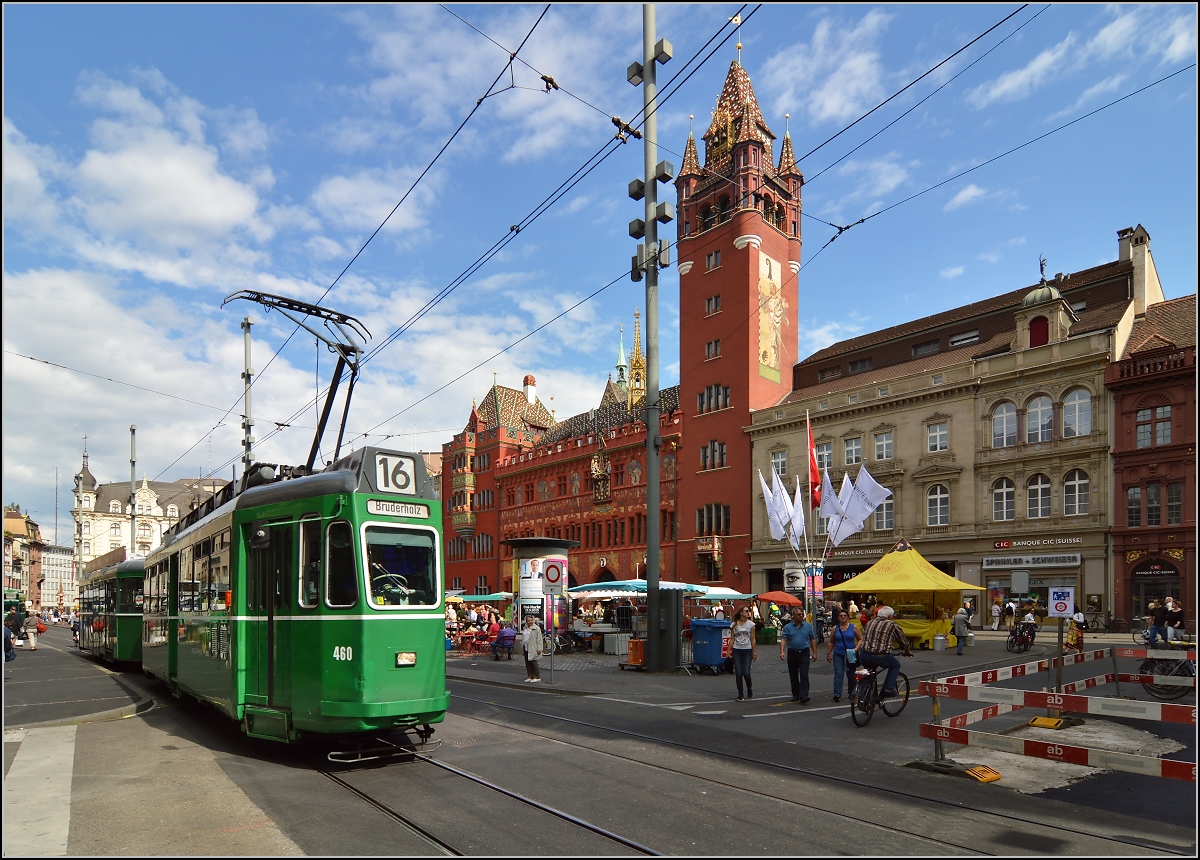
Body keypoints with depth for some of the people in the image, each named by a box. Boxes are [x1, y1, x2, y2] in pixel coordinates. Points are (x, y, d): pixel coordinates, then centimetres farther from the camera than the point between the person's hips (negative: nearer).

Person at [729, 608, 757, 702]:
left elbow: (753, 640, 3)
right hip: (737, 650, 0)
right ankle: (740, 695, 10)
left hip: (747, 650, 0)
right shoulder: (734, 625, 2)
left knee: (746, 673, -7)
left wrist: (755, 652, 1)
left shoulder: (751, 624, 2)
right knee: (738, 673, -2)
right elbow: (732, 639, 5)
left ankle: (750, 688, 23)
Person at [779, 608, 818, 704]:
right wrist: (782, 652, -19)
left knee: (804, 675, -10)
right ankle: (795, 695, 23)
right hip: (792, 653, 1)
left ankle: (803, 696, -15)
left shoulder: (808, 626, 5)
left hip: (804, 653, -1)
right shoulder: (788, 627, 1)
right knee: (793, 676, 10)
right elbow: (783, 640, -6)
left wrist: (814, 652, 5)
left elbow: (813, 639, 9)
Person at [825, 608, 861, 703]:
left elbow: (860, 639, 5)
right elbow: (831, 642, 10)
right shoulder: (835, 628, 4)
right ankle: (837, 694, -8)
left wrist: (856, 648, -9)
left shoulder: (853, 627, 0)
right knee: (838, 674, -7)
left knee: (851, 675, 9)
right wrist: (828, 654, 7)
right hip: (838, 655, 0)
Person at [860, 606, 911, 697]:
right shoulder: (892, 625, 3)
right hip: (880, 657, -4)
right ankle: (888, 688, 13)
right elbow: (903, 640, 16)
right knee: (895, 665, 24)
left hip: (864, 655, 5)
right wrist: (907, 651, 35)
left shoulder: (871, 622, 16)